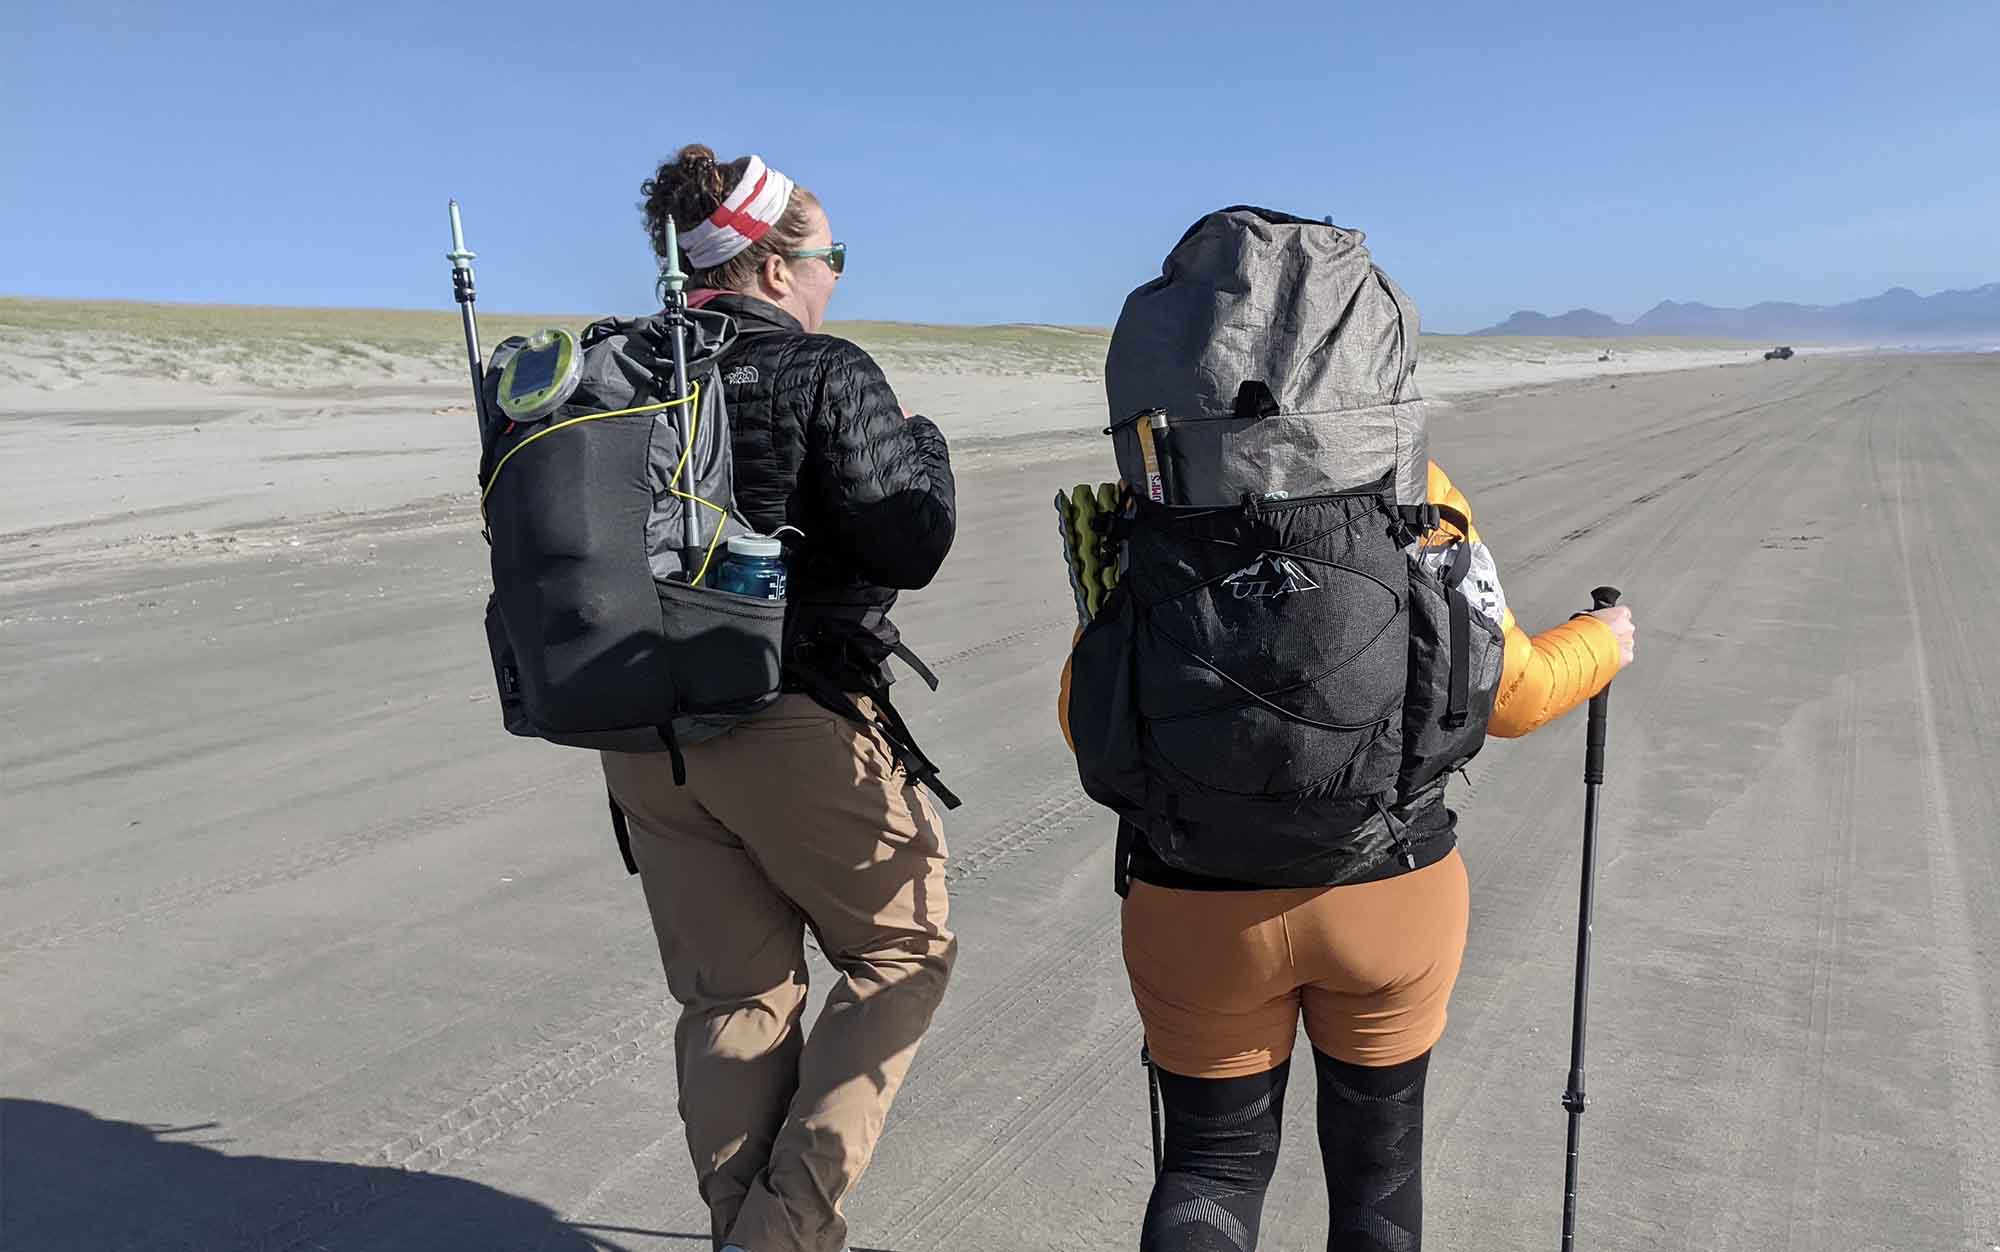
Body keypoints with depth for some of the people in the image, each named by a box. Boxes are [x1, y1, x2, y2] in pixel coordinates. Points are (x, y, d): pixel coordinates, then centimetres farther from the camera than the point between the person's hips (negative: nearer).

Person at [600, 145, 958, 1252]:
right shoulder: (825, 373, -11)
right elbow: (911, 548, -12)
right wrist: (926, 448, 5)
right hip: (797, 726, -6)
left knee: (733, 997, 17)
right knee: (901, 953, 14)